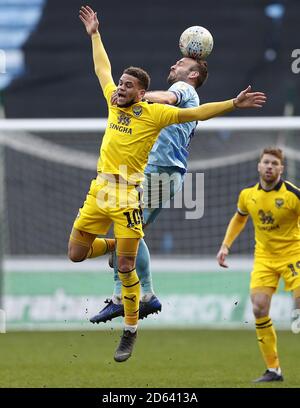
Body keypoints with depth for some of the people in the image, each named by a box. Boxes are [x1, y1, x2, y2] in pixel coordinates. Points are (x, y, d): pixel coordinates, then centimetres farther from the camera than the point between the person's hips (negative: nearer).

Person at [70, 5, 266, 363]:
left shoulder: (154, 113, -4)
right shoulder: (113, 102, 9)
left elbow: (196, 113, -6)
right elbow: (102, 69, 25)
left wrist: (233, 104, -14)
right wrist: (94, 34, 32)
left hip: (128, 197, -5)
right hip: (99, 192, 5)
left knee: (125, 269, -3)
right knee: (76, 254, 8)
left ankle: (130, 332, 9)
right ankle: (117, 244, 36)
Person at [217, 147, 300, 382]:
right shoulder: (248, 195, 1)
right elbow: (239, 218, 21)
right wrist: (226, 246, 13)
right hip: (264, 257, 4)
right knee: (259, 308, -10)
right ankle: (273, 370, -1)